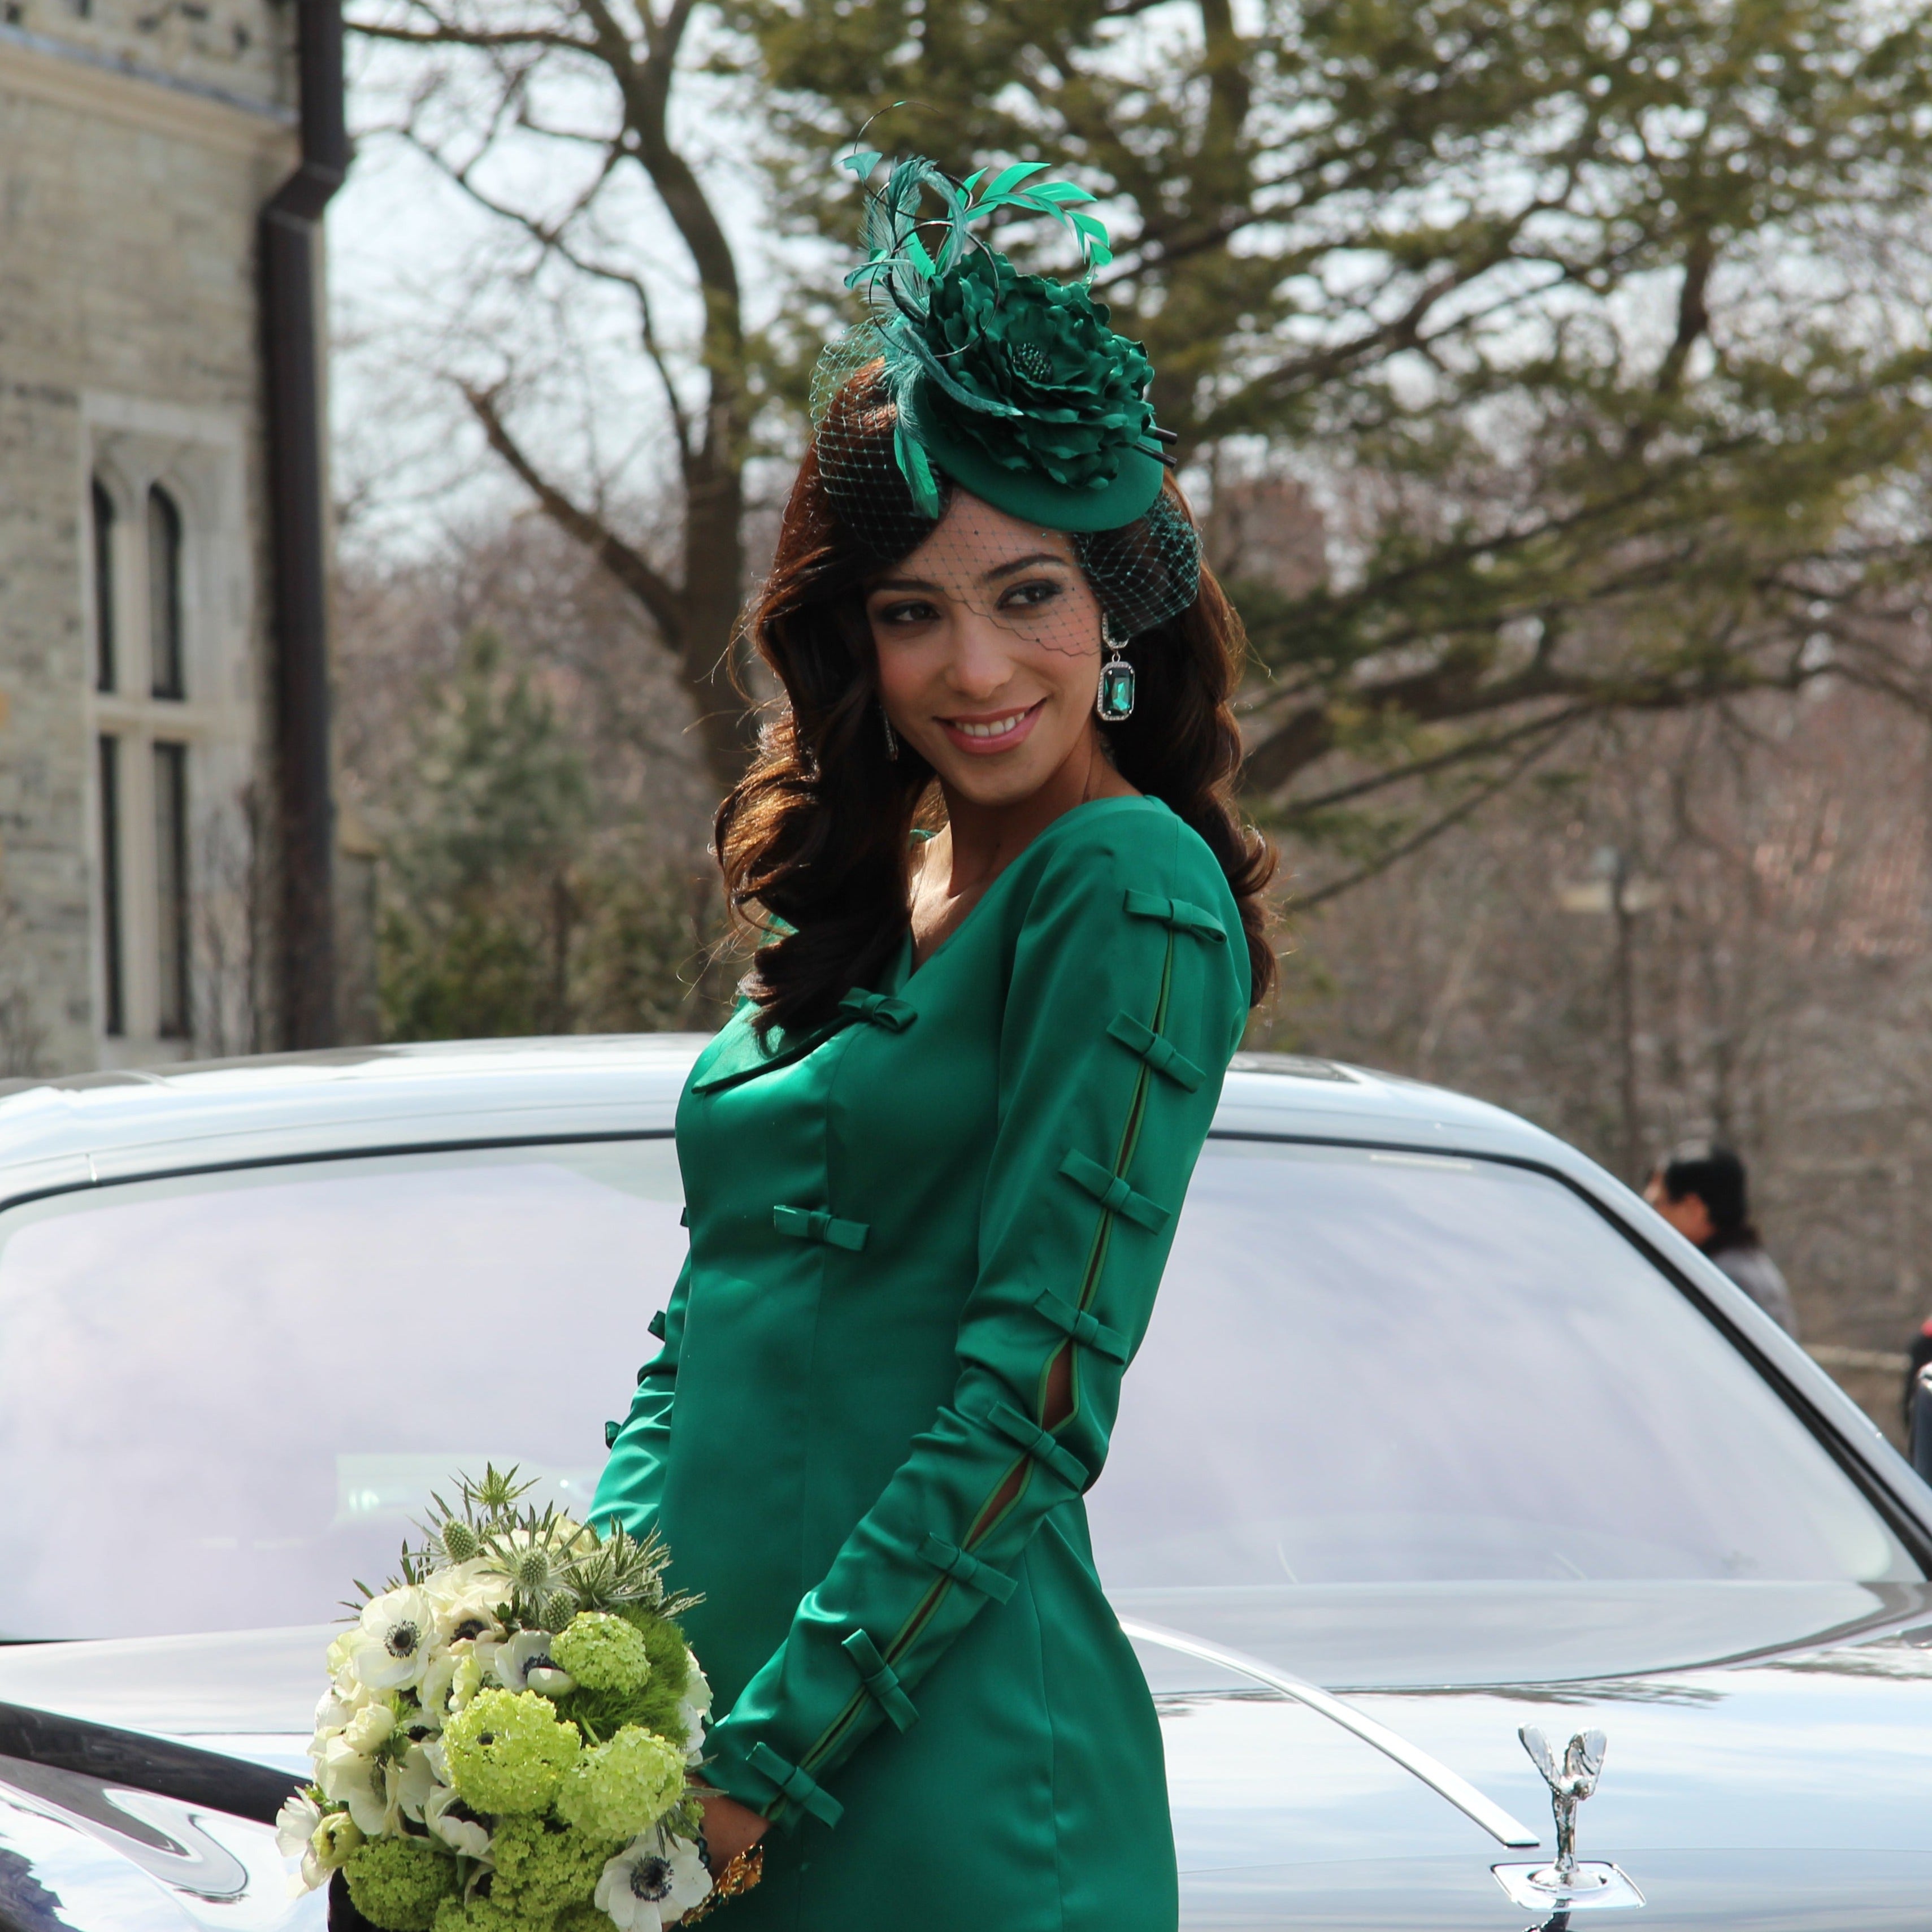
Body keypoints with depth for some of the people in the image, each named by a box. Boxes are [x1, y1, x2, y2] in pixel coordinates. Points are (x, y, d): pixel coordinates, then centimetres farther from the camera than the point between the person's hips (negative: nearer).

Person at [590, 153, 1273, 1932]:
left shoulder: (1134, 893, -10)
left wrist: (757, 1774, -16)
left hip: (948, 1766, -7)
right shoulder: (854, 898, 13)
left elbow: (1034, 1397, -15)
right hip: (698, 1731, 7)